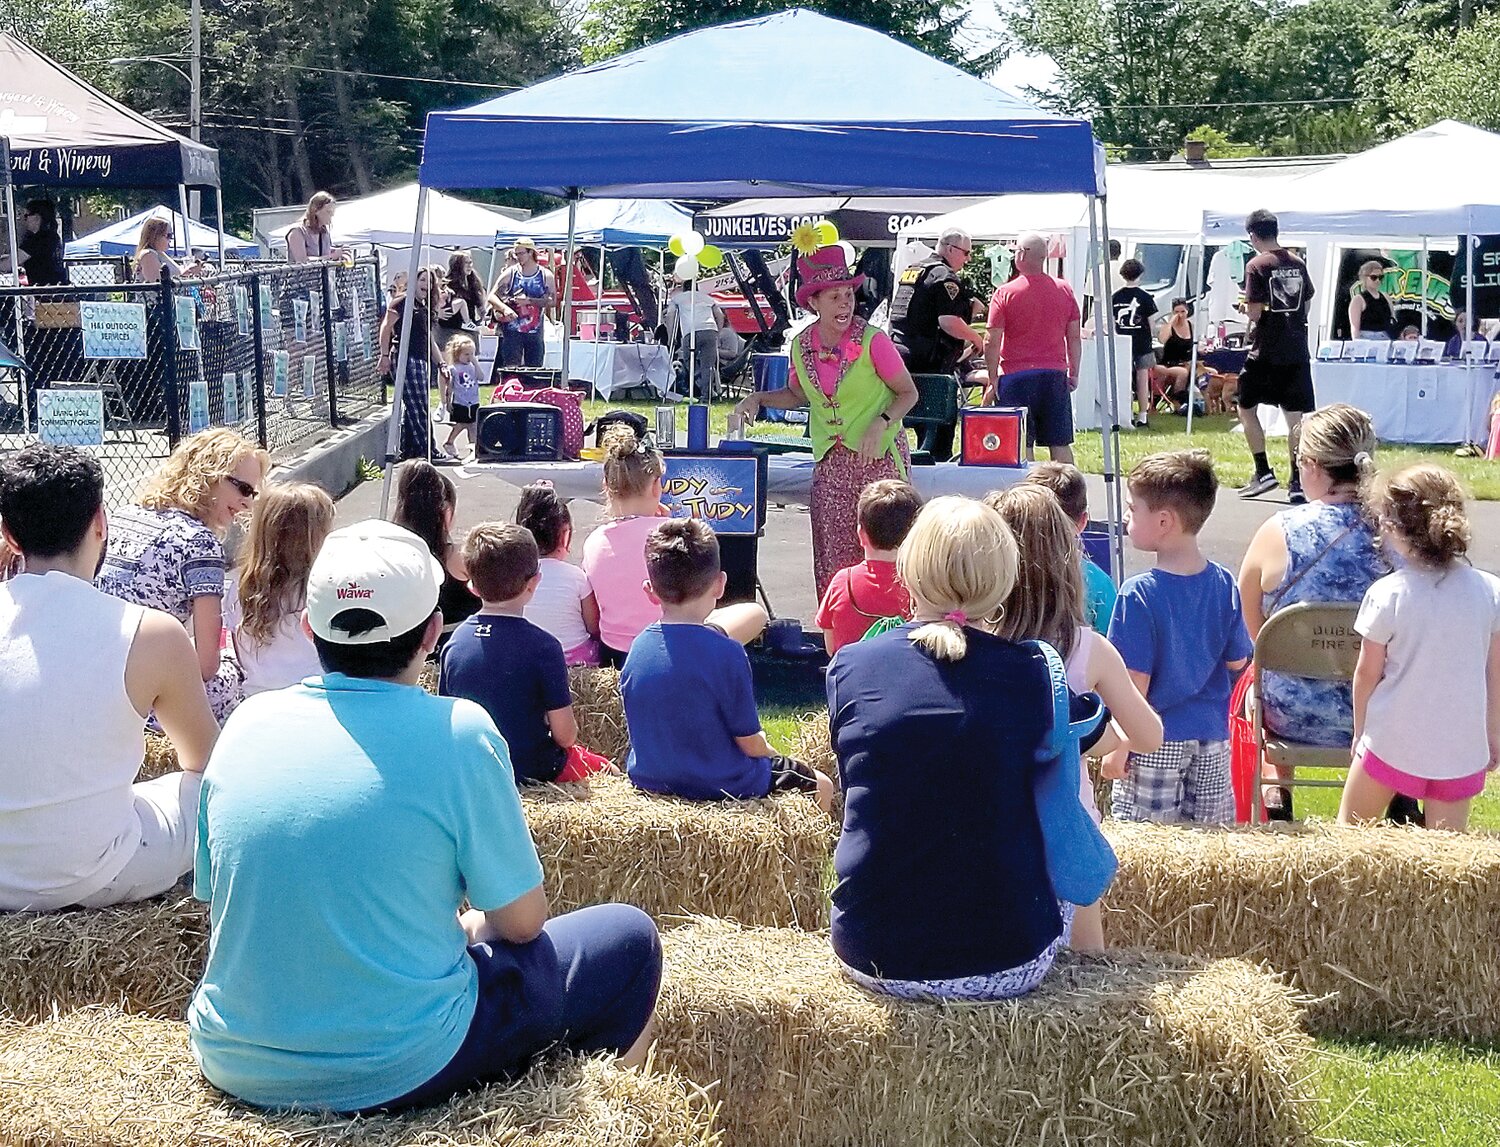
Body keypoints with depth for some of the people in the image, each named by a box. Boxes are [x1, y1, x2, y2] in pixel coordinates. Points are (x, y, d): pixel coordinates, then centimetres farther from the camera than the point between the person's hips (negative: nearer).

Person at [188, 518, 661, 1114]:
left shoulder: (246, 723, 0)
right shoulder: (457, 731, -13)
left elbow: (216, 899, 11)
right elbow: (522, 922, -6)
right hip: (396, 1075, -5)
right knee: (628, 937, 14)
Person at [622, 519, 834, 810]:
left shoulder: (638, 648, -7)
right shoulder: (726, 653, -24)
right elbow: (751, 744, -18)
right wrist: (767, 749, 7)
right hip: (721, 787, -6)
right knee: (820, 785, 16)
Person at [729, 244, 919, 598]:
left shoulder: (873, 340, -11)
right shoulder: (802, 346, 2)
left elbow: (908, 393, -4)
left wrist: (880, 423, -19)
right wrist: (758, 399, 4)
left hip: (878, 458, -4)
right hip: (830, 463, 4)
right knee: (833, 556, 4)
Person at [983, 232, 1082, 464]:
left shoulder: (1005, 293, -6)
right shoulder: (1065, 290, 5)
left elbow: (993, 342, -7)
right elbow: (1075, 337, 8)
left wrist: (993, 379, 0)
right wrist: (1074, 373, 16)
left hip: (1017, 377, -3)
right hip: (1056, 376, 3)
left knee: (1022, 446, 0)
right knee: (1060, 444, 8)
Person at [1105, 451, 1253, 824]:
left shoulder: (1139, 594, -19)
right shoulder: (1223, 583, -3)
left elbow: (1135, 681, -17)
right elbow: (1238, 661, 5)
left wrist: (1118, 747, -8)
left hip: (1154, 744, -5)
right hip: (1212, 737, 5)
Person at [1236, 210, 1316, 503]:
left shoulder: (1257, 265, -9)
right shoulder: (1297, 264, 8)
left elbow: (1255, 312, -14)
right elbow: (1306, 305, 13)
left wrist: (1245, 306, 7)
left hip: (1266, 350, -5)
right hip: (1297, 350, 5)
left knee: (1246, 407, 11)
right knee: (1294, 415, 5)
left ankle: (1264, 473, 5)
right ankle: (1297, 482, 3)